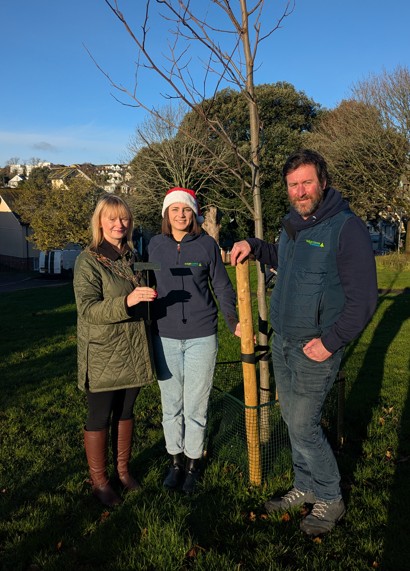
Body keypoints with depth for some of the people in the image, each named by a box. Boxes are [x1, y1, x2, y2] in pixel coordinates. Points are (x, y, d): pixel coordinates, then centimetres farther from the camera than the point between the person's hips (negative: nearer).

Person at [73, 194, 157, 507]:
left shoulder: (133, 257, 8)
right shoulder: (88, 261, -11)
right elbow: (87, 309, -20)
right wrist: (127, 301, -33)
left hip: (133, 352, 6)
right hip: (103, 355, -5)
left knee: (126, 413, 18)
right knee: (100, 419, 8)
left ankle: (123, 469, 35)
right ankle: (99, 481, 25)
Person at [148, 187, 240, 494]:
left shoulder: (207, 244, -1)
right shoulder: (155, 245, 4)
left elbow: (222, 287, 3)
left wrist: (234, 322, -8)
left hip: (201, 336, -2)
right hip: (165, 337, 2)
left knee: (196, 406, 6)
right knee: (171, 406, 11)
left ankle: (193, 461, 27)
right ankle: (176, 459, 31)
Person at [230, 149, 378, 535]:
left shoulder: (346, 227, -17)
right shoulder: (292, 224, 8)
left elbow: (363, 297, -17)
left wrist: (332, 341, -19)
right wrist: (253, 246, 12)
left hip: (316, 346, -7)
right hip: (282, 342, 8)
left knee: (303, 425, -1)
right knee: (293, 420, 16)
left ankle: (330, 500, 23)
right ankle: (305, 488, 36)